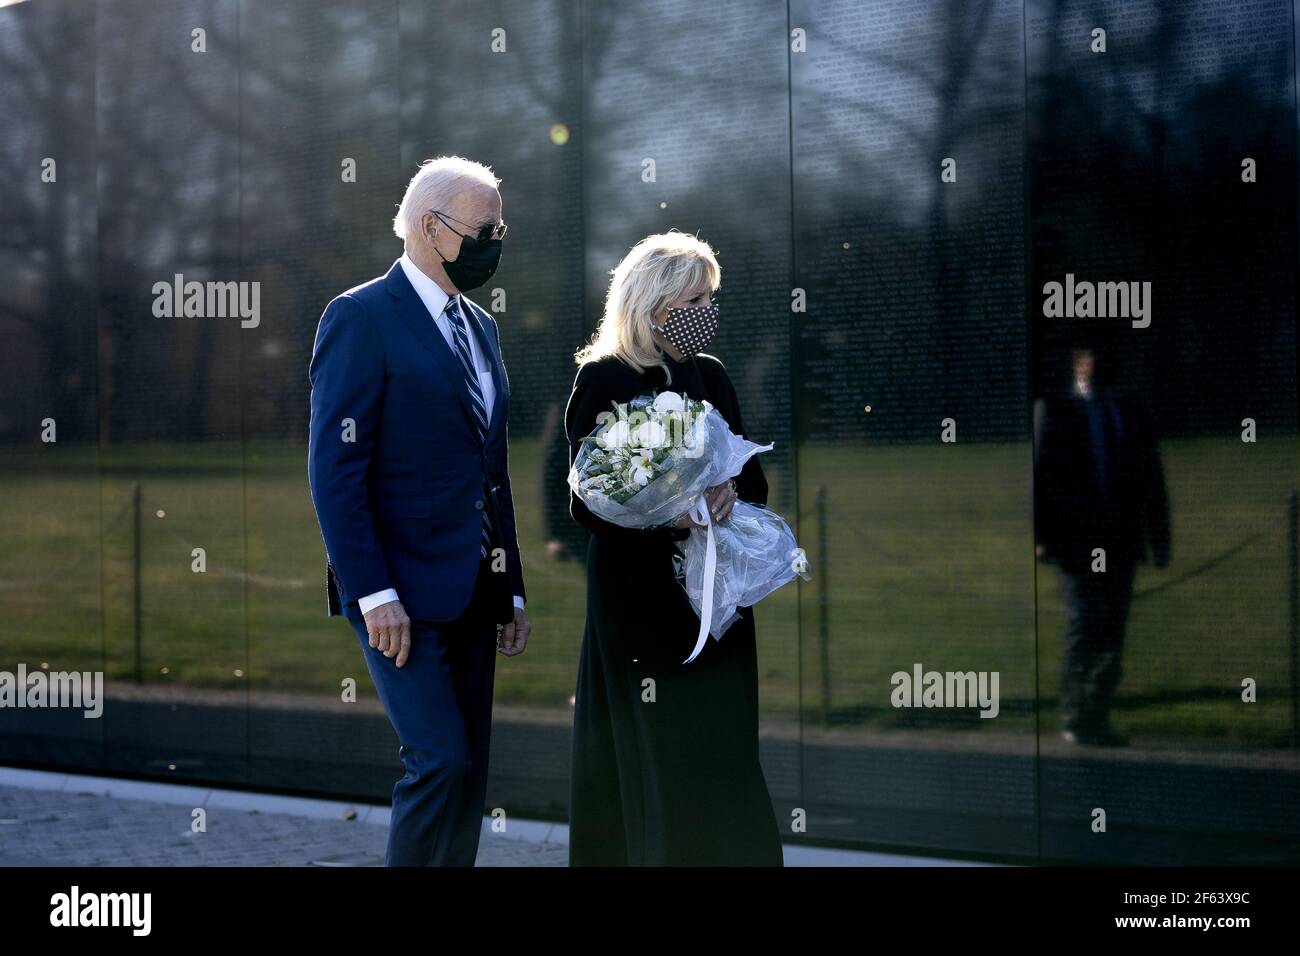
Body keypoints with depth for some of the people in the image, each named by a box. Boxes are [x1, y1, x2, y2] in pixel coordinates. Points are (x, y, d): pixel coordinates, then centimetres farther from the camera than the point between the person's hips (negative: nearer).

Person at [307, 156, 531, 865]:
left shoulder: (479, 327, 17)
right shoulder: (362, 318, -9)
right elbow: (335, 470, -14)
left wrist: (512, 590, 17)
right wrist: (373, 594, -19)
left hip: (473, 594, 8)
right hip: (403, 594, -8)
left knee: (468, 772, 7)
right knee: (441, 761, -14)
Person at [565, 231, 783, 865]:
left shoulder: (709, 377, 11)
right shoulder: (603, 379, -6)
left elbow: (752, 476, 10)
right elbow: (587, 501, -9)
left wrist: (731, 490, -13)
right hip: (637, 592, -5)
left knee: (720, 742, 3)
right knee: (662, 757, -8)